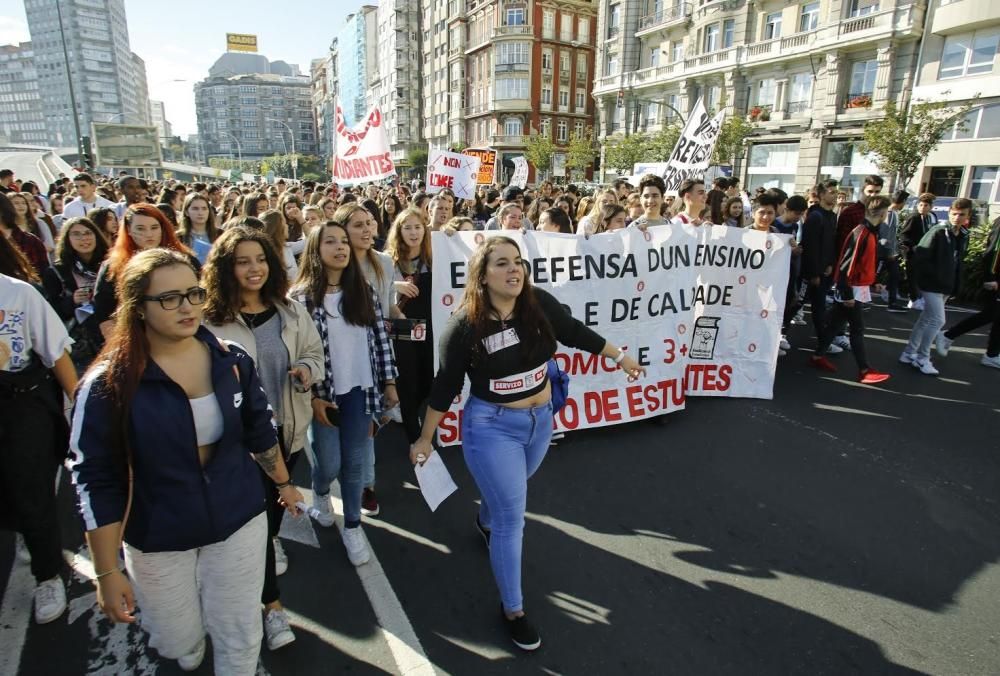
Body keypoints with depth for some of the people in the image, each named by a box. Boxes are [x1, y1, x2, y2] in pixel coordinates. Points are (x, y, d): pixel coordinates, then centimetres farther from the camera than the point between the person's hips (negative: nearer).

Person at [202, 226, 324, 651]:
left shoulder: (290, 310, -2)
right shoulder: (211, 318, -16)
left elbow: (315, 353, 5)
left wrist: (306, 370, -14)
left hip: (288, 424, 5)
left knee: (278, 495, 26)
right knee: (256, 506, 1)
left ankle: (273, 539, 59)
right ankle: (272, 604, 15)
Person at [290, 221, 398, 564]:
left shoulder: (364, 291, 2)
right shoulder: (301, 296, -8)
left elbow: (380, 339, 4)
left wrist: (389, 382, 2)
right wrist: (312, 397, -12)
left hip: (359, 391, 2)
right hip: (323, 395, -2)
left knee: (354, 463, 10)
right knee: (330, 465, 8)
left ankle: (353, 526, 29)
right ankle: (320, 491, 44)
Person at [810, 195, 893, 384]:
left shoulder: (871, 232, 10)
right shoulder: (861, 234, -20)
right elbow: (845, 265, -23)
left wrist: (873, 282, 22)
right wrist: (847, 294, -21)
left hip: (859, 287, 9)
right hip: (851, 289, -9)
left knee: (836, 324, 15)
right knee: (858, 329, -3)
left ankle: (819, 356, 25)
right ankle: (865, 370, 4)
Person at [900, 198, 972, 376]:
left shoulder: (964, 236, 9)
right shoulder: (938, 232, -13)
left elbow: (958, 263, 14)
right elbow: (920, 257, -18)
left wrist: (955, 286, 5)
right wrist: (936, 277, -17)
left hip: (946, 287, 8)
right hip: (932, 285, -8)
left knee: (926, 320, 12)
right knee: (938, 320, -8)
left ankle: (909, 354, 22)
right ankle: (922, 358, 4)